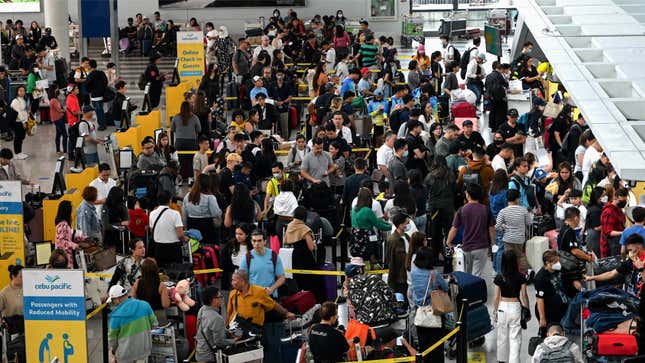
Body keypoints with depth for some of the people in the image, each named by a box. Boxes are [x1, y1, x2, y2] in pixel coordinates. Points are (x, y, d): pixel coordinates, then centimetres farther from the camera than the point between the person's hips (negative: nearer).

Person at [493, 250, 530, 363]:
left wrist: (495, 311, 9)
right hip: (516, 307, -1)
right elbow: (524, 295, -4)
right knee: (515, 338, 3)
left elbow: (497, 297, -3)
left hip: (502, 308, 1)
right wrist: (527, 310, 8)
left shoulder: (499, 278, -9)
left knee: (502, 337, 17)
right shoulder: (521, 277, -9)